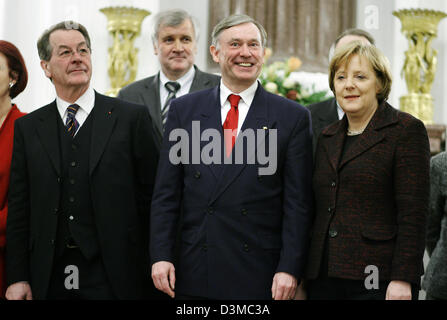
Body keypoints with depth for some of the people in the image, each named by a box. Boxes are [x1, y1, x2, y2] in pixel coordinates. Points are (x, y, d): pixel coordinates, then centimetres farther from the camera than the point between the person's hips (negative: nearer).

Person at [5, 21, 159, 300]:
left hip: (114, 277, -2)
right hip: (50, 279, 2)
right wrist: (17, 277, 1)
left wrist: (154, 268, -3)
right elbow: (19, 209, 7)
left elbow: (151, 196, 0)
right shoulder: (28, 128, 8)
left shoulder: (132, 117, 0)